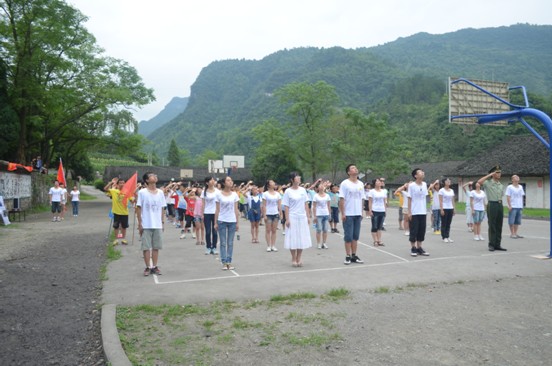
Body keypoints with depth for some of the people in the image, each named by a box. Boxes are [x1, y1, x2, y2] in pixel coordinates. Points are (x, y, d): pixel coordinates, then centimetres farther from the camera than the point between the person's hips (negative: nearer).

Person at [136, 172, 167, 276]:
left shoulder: (160, 192, 6)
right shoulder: (142, 192, -5)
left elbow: (162, 208, 10)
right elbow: (138, 208, -4)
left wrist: (163, 222, 7)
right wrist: (139, 224, -7)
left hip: (157, 225, 3)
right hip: (146, 225, -3)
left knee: (156, 247, 8)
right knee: (146, 247, 3)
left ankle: (155, 266, 17)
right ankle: (148, 267, 12)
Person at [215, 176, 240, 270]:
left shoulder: (234, 194, 4)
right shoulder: (219, 194, -1)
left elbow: (236, 209, 6)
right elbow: (217, 209, 1)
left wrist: (237, 222, 4)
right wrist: (215, 222, -2)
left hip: (232, 221, 2)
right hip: (222, 221, -2)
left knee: (230, 243, 6)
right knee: (223, 243, 3)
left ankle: (229, 262, 12)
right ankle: (224, 262, 7)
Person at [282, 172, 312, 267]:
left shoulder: (303, 190, 7)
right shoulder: (288, 191, -4)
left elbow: (306, 204, 9)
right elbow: (286, 206, -5)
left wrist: (308, 216, 6)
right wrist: (287, 219, -10)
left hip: (302, 217, 4)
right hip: (292, 217, -4)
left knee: (302, 238, 6)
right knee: (293, 238, 0)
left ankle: (299, 258, 16)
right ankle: (293, 259, 12)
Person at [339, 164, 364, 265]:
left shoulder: (360, 184, 10)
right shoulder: (344, 183, -7)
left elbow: (361, 199, 14)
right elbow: (341, 199, -9)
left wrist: (361, 212, 11)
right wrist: (342, 213, -13)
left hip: (358, 214, 5)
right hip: (348, 214, -5)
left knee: (355, 236, 9)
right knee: (348, 236, 0)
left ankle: (354, 256, 17)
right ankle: (348, 256, 9)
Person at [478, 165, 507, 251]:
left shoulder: (501, 185, 16)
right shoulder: (488, 183, -4)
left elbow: (501, 196, 20)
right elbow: (479, 182, -24)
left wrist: (500, 203, 11)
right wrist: (489, 175, -16)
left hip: (500, 205, 6)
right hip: (492, 205, -6)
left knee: (499, 226, 7)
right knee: (492, 226, -2)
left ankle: (498, 244, 14)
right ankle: (491, 245, 4)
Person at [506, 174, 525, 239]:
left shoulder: (521, 187, 14)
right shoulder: (509, 187, -4)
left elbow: (522, 196, 18)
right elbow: (508, 197, -8)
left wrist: (522, 205, 13)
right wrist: (509, 205, -14)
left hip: (519, 207, 6)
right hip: (513, 207, -6)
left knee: (517, 221, 9)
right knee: (512, 221, -4)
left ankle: (515, 233, 16)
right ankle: (512, 234, 2)